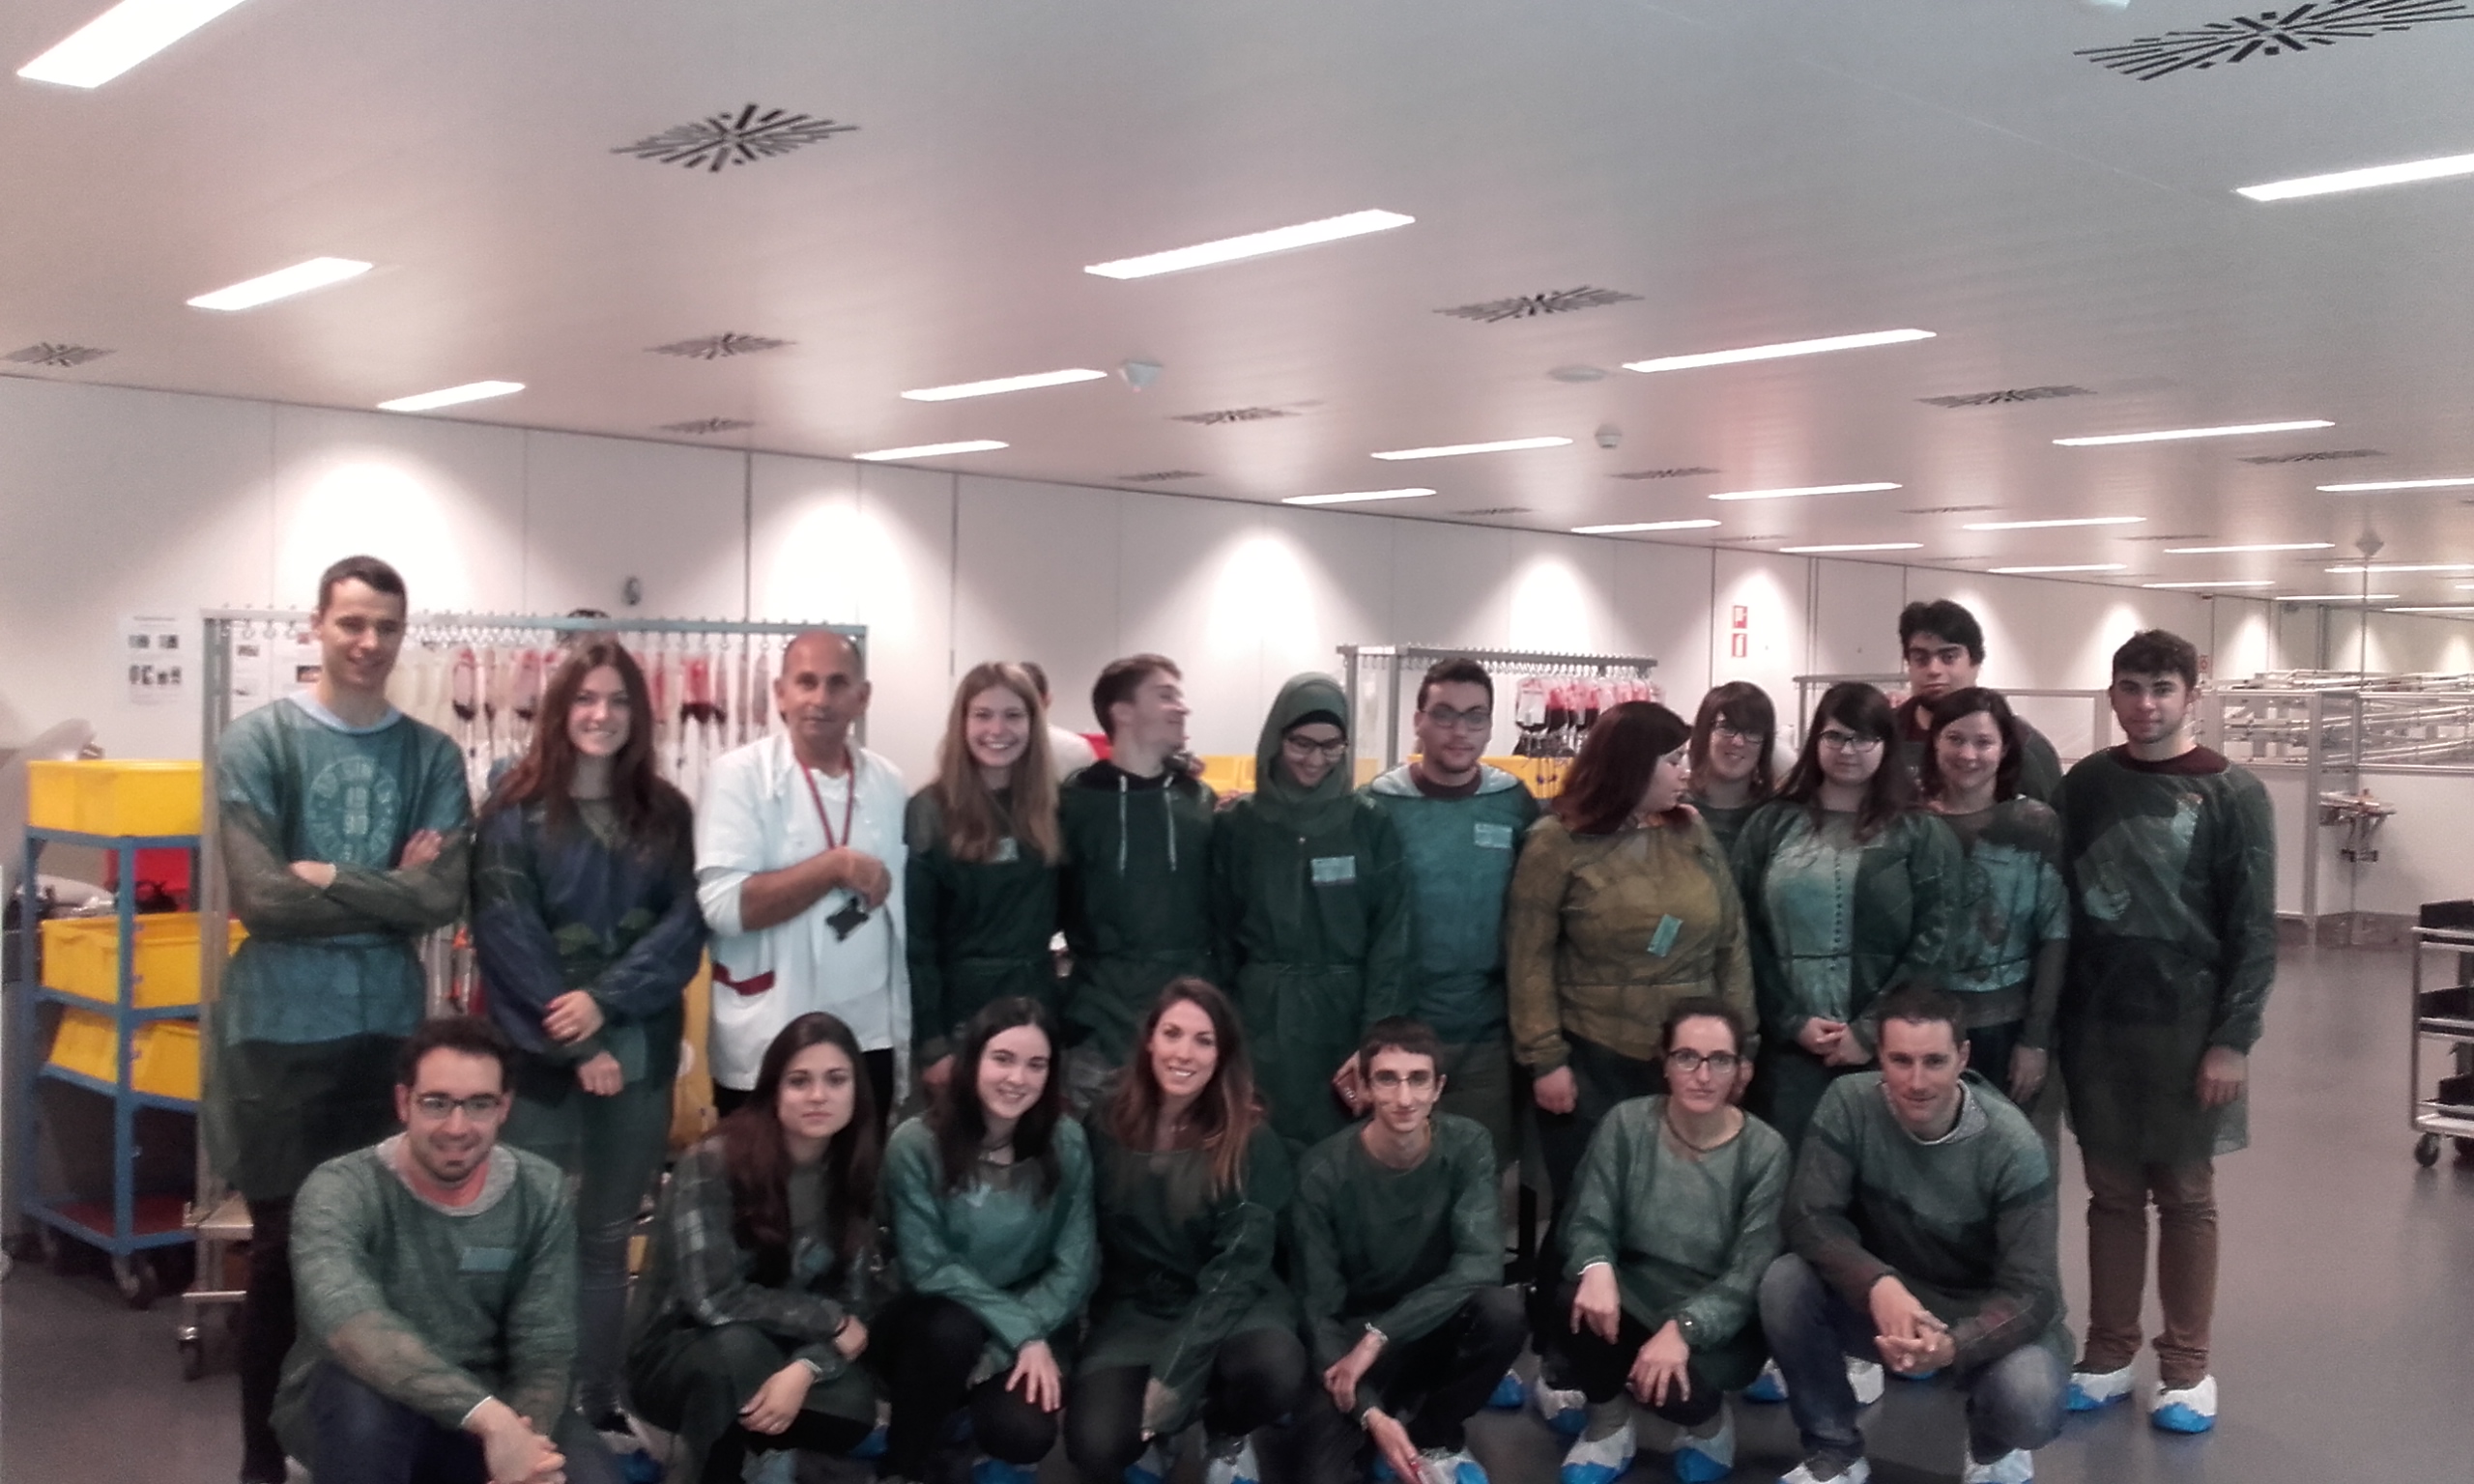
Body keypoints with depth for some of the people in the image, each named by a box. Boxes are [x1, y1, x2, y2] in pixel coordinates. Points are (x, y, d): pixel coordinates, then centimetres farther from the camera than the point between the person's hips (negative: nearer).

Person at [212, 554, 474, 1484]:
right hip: (279, 1031, -2)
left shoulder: (432, 755, 3)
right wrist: (389, 891, -8)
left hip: (389, 1027, 2)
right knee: (282, 1247, 6)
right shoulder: (257, 742, -4)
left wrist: (326, 878, -10)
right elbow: (260, 899, -14)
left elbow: (444, 900, -7)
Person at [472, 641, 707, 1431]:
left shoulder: (665, 812, 8)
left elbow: (685, 927, 0)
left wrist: (604, 1000, -14)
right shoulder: (516, 809, -2)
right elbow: (506, 936, -8)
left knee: (607, 1235, 10)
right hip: (540, 1054, -3)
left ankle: (598, 1406, 19)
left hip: (638, 1052, 3)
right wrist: (574, 1043, -13)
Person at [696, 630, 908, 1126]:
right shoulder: (739, 774, -9)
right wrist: (836, 865, -19)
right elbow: (723, 905, -19)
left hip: (869, 1040, 4)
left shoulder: (888, 783, 6)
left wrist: (914, 1032, 7)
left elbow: (904, 906, 10)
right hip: (767, 1050, -4)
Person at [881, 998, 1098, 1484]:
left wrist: (1033, 1337, -24)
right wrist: (1019, 1332, -22)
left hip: (1035, 1321, 1)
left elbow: (1075, 1264, -9)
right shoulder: (916, 1145, -17)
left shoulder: (1067, 1143, -9)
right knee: (952, 1332, -36)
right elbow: (928, 1267, -16)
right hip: (941, 1314, -1)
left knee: (1023, 1432, -26)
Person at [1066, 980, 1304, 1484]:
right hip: (1134, 1310, 1)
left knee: (1275, 1371, -33)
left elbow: (1239, 1265, -14)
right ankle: (1154, 1436, 13)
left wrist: (1173, 1373, -21)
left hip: (1230, 1306, -1)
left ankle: (1227, 1435, 4)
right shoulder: (1106, 1127, -3)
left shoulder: (1252, 1141, -10)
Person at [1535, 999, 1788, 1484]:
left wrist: (1682, 1328, -31)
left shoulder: (1765, 1150, -10)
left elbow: (1750, 1274, -15)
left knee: (1679, 1380, -34)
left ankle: (1708, 1422, 8)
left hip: (1717, 1323, -1)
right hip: (1634, 1302, 2)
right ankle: (1608, 1422, 1)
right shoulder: (1626, 1124, -5)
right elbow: (1588, 1222, -8)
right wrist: (1597, 1268, -32)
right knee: (1556, 1302, -31)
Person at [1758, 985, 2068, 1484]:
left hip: (1987, 1316, -2)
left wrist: (1953, 1344, -44)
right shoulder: (1849, 1104, -18)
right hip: (1883, 1300, 2)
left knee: (2030, 1406, -32)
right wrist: (1878, 1284, -41)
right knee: (1785, 1283, -26)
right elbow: (1810, 1216, -21)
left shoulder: (2012, 1145, -23)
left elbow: (2031, 1292, -24)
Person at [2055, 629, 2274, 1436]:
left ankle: (2186, 1365, 17)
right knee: (2112, 1192, 10)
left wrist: (2234, 1038, -11)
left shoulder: (2232, 794, -5)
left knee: (2185, 1194, 6)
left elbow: (2253, 928, -6)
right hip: (2095, 1022, 3)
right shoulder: (2085, 783, 5)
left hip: (2186, 1025, -3)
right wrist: (2054, 1017, 4)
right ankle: (2109, 1354, 19)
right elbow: (2059, 903, 8)